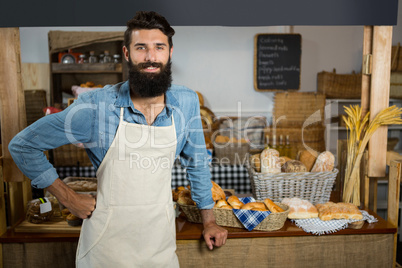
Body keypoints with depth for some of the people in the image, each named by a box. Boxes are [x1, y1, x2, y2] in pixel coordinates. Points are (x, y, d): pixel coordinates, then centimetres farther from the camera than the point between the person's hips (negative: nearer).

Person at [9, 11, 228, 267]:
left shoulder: (187, 102, -6)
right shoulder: (96, 107, -16)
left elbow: (197, 161, 8)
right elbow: (22, 145, -5)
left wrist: (209, 220, 11)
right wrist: (69, 198, -6)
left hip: (161, 243, 3)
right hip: (108, 243, -2)